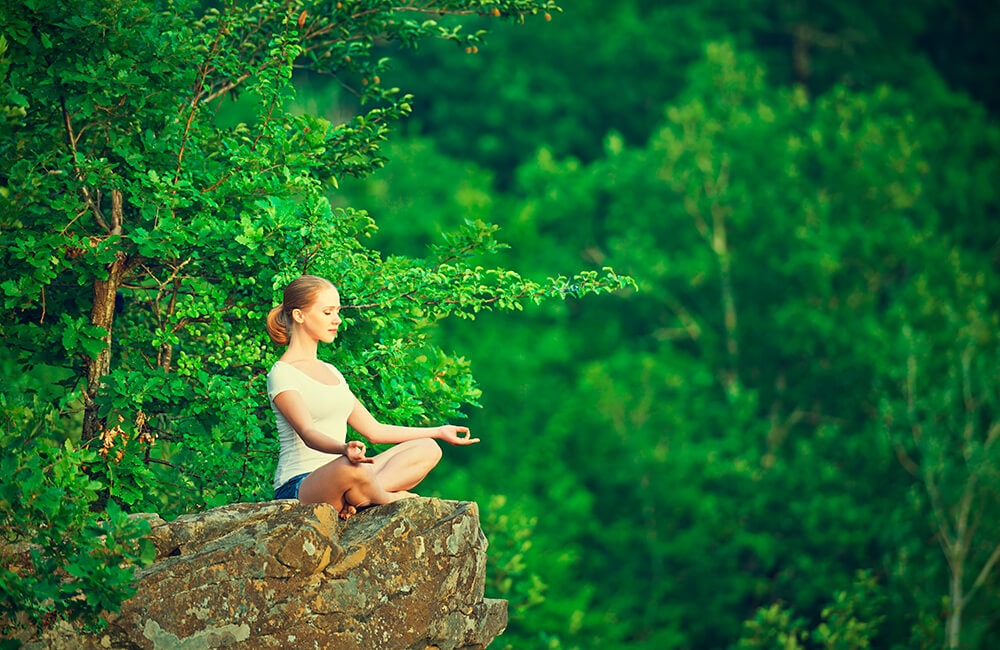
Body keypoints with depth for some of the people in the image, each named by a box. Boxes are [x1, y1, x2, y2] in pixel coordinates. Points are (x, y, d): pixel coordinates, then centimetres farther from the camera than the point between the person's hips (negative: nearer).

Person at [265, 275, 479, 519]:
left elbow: (374, 430, 24)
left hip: (334, 476, 9)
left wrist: (438, 432, 24)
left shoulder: (330, 371, 22)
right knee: (355, 470, -41)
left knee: (428, 449, -1)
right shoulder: (282, 375, -6)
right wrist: (344, 449, -43)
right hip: (298, 487, -9)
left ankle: (354, 499, -21)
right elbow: (307, 433, -22)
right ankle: (389, 499, -10)